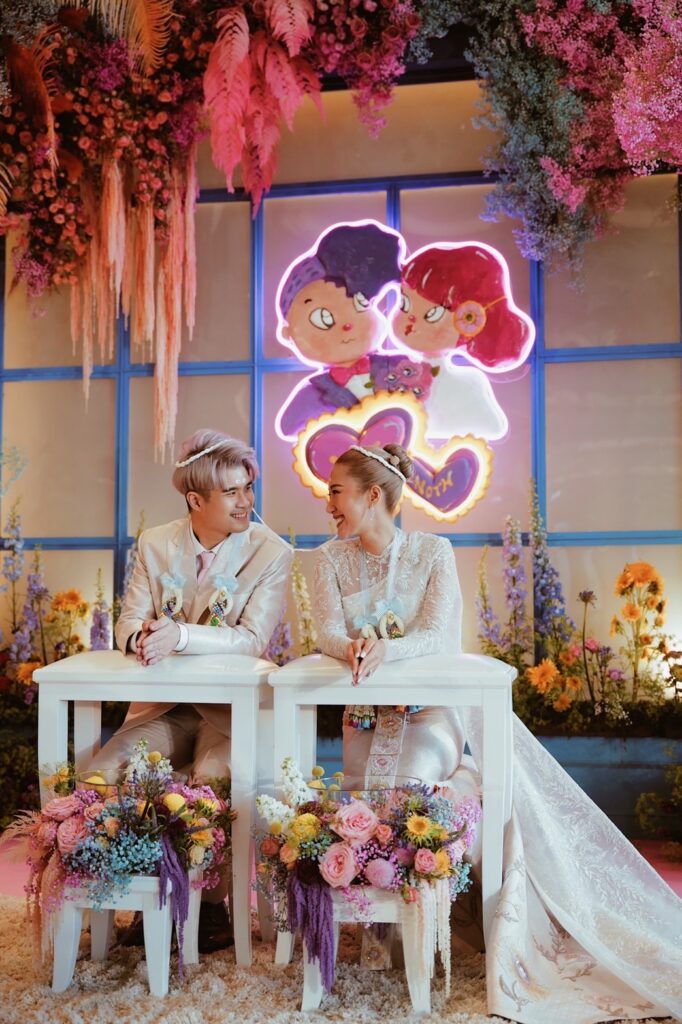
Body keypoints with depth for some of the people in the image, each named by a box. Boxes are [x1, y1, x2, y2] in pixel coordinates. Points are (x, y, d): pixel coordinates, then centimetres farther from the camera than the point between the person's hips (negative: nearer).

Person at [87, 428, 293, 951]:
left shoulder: (271, 552, -6)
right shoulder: (155, 544, 6)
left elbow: (252, 638, -15)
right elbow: (128, 620, 3)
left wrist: (179, 635, -29)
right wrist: (141, 637, -22)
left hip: (231, 709, -3)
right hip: (165, 705, 4)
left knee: (213, 782, -30)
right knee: (101, 773, -17)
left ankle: (213, 904, -2)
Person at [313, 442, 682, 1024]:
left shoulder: (433, 552, -5)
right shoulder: (332, 559, 3)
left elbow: (434, 634, -16)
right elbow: (328, 632, -9)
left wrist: (387, 649, -38)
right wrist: (354, 647, -34)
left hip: (431, 707, -3)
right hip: (365, 713, 3)